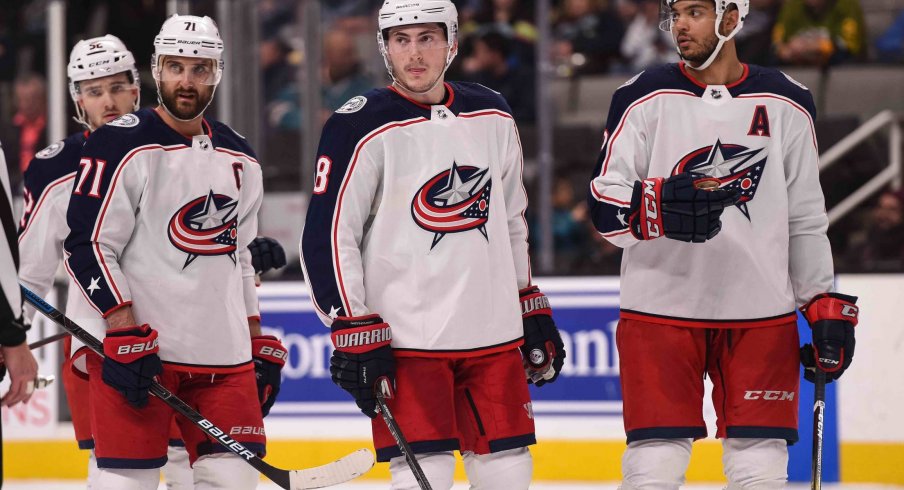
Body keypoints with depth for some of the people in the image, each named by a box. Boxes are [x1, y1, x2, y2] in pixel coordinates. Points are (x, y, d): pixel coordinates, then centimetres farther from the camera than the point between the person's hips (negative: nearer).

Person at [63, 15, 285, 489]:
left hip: (223, 354, 6)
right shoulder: (122, 147, -6)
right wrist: (126, 337, -18)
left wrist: (260, 346, 18)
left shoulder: (239, 159, 15)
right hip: (135, 351, -6)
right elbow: (88, 249, -11)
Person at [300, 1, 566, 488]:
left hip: (493, 335, 5)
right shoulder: (361, 129, -8)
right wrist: (354, 333, -14)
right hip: (405, 337, -5)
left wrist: (531, 309, 20)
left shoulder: (492, 116, 10)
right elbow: (327, 237, -9)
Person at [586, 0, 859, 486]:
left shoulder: (786, 104, 8)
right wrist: (663, 206, -28)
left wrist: (826, 307, 8)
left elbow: (806, 220, 13)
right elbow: (603, 204, -8)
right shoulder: (644, 98, 1)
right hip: (660, 312, -2)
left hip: (761, 316, 2)